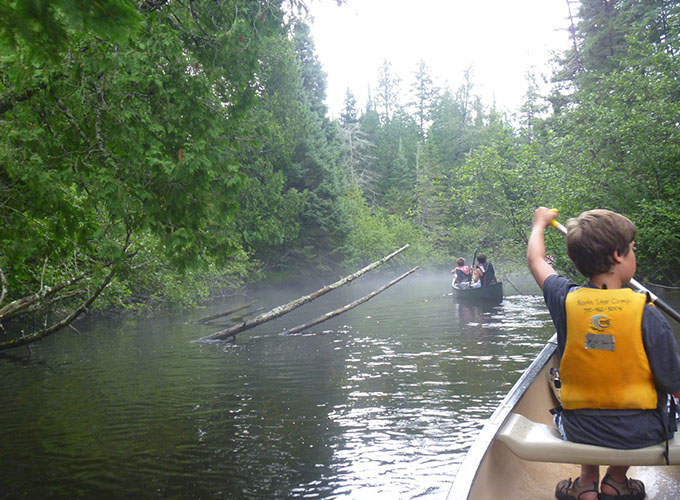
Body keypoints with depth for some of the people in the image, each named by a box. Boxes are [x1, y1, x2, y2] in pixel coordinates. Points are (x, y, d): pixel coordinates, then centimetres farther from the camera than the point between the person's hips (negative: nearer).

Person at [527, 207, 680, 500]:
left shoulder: (565, 300, -13)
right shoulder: (647, 315, -20)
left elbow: (536, 260, 8)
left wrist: (540, 223, 26)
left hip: (579, 432, 2)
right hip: (641, 435, -1)